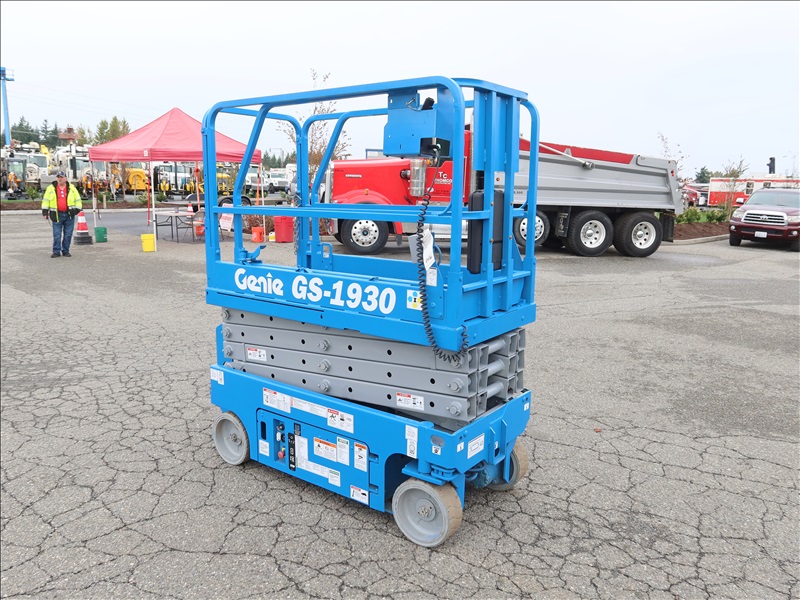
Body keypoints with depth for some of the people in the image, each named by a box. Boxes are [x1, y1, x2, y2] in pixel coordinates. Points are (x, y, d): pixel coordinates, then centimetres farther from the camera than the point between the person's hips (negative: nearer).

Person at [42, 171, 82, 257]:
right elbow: (45, 200, 7)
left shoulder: (72, 188, 7)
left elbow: (77, 199, 12)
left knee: (68, 234, 4)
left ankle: (65, 251, 14)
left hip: (69, 215, 1)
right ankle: (56, 251, 4)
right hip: (57, 215, -1)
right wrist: (45, 211, 1)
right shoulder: (51, 188, 5)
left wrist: (77, 209, 3)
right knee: (56, 234, -2)